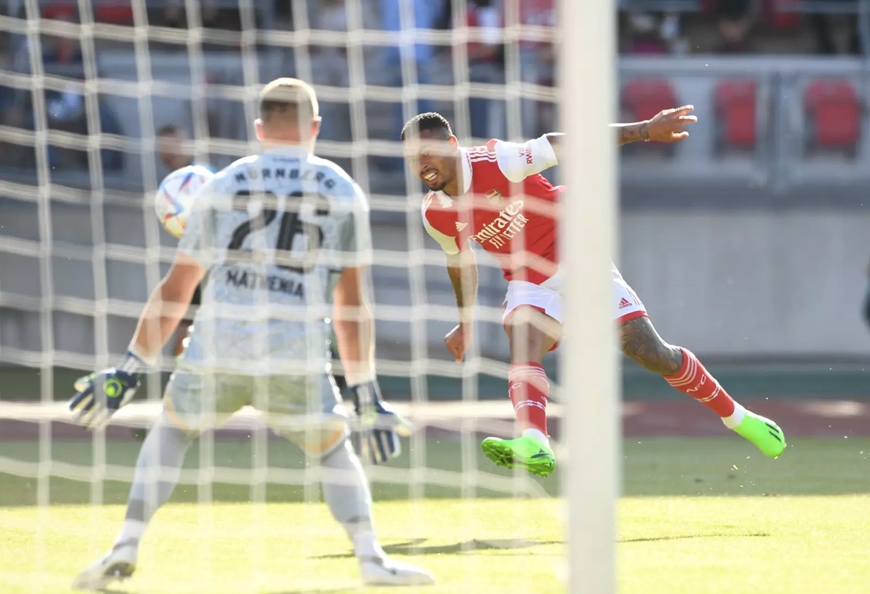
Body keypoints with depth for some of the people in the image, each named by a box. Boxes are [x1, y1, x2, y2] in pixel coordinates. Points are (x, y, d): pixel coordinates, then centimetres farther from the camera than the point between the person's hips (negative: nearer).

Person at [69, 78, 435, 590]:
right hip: (298, 358, -1)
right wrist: (367, 396, 13)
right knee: (334, 451, 21)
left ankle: (127, 545, 11)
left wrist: (130, 371, 20)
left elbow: (175, 291, 15)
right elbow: (351, 306, 9)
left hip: (218, 350, 1)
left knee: (173, 429, 25)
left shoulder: (224, 185, 13)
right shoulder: (343, 192, 11)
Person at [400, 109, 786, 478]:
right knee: (522, 345, -29)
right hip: (530, 282, 3)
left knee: (650, 352, -7)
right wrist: (464, 322, 23)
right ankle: (533, 446, -50)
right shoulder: (435, 216, -6)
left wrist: (645, 130, -18)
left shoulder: (495, 162, -22)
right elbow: (459, 260, 15)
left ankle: (735, 416, 12)